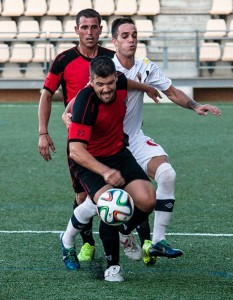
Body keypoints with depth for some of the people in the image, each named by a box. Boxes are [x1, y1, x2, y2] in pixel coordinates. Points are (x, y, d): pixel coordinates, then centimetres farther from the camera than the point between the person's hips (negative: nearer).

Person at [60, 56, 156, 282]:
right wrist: (105, 172, -50)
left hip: (118, 152, 5)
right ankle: (112, 265, -7)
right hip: (88, 161, -5)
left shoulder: (122, 82, -14)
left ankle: (123, 232, 18)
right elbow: (75, 151, -39)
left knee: (147, 200, -16)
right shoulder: (86, 102, -31)